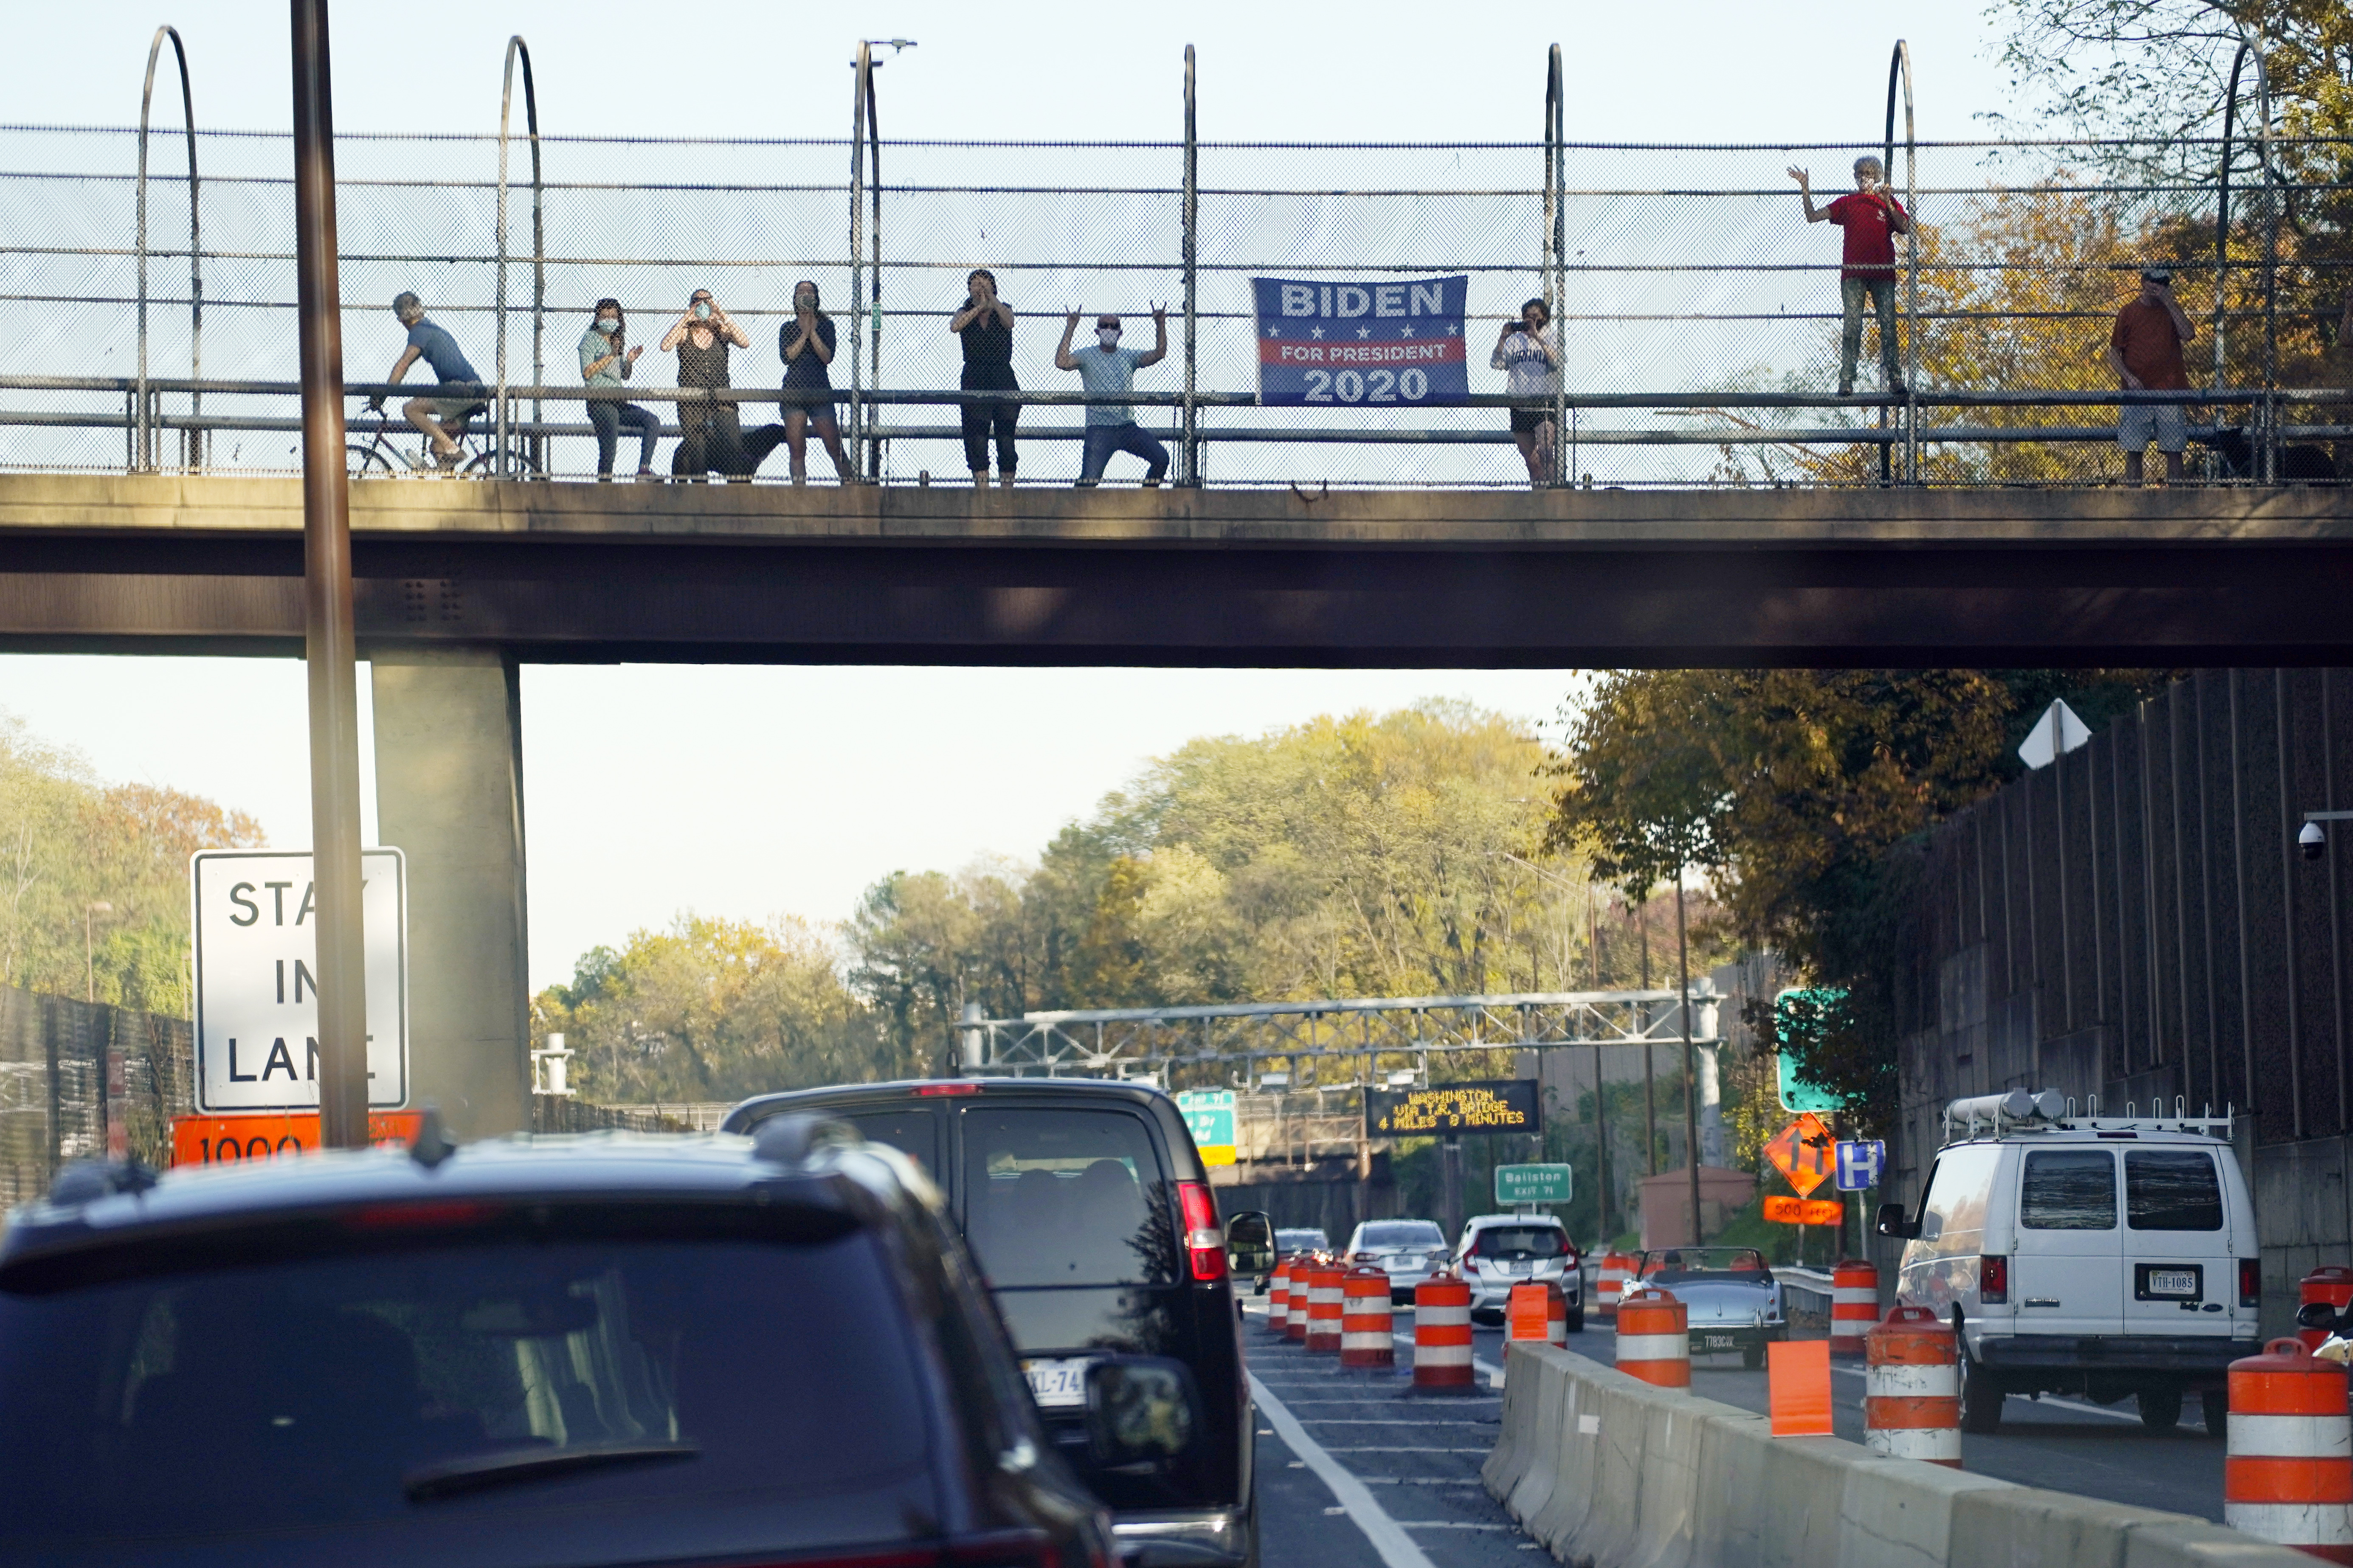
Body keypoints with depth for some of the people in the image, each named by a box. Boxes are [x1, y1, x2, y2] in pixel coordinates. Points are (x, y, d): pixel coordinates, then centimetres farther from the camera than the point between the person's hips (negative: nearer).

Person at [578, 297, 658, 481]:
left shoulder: (617, 340, 22)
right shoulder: (591, 338, 2)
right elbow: (587, 372, -10)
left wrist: (630, 362, 4)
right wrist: (612, 356, -13)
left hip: (618, 403, 7)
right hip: (599, 402, -7)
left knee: (652, 423, -9)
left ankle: (644, 469, -14)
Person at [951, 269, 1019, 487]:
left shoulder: (1003, 310, 8)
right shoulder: (966, 313, 9)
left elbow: (1009, 322, -16)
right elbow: (955, 326, -13)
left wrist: (991, 298, -22)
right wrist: (980, 307, -15)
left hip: (1003, 379, 0)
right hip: (974, 381, 0)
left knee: (1006, 435, -3)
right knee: (977, 438, -7)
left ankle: (1007, 487, 1)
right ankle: (981, 487, -8)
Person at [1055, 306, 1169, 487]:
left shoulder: (1130, 356, 14)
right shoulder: (1087, 355, 5)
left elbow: (1159, 355, 2)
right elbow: (1061, 363, -12)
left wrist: (1161, 326, -9)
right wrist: (1070, 329, -14)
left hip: (1127, 426, 3)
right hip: (1099, 429, -3)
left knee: (1161, 458, -11)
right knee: (1090, 477, -18)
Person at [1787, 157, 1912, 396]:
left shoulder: (1889, 203, 14)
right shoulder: (1847, 203, 15)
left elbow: (1905, 228, 0)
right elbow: (1813, 217, 10)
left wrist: (1889, 205, -10)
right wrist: (1806, 191, 0)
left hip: (1883, 273, 0)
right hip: (1853, 273, 0)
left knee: (1889, 326, -5)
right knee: (1852, 326, -8)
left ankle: (1895, 378, -3)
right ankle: (1846, 381, -10)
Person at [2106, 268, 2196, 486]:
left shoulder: (2172, 310, 12)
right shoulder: (2129, 312, 8)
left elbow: (2187, 334, -7)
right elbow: (2113, 354, 6)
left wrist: (2169, 302, -7)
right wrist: (2129, 378, -9)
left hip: (2170, 392, 1)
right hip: (2137, 393, -1)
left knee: (2174, 451, -1)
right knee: (2134, 451, -3)